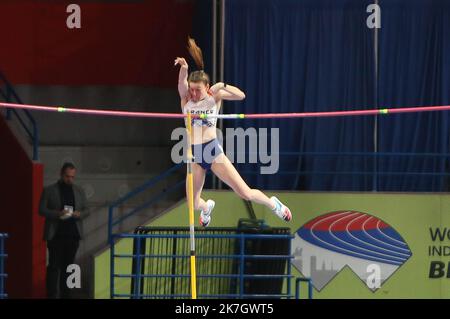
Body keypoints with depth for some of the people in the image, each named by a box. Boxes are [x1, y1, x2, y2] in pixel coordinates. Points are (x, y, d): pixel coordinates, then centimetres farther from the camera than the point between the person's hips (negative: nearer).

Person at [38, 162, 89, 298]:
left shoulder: (79, 191, 13)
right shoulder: (49, 190, 3)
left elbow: (86, 210, 15)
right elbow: (42, 210, -1)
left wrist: (80, 214, -8)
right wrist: (57, 214, -17)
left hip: (73, 234, 3)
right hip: (55, 235, -3)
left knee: (68, 266, 5)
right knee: (54, 266, -6)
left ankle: (65, 294, 9)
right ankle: (51, 295, -5)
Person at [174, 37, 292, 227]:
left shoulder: (214, 96, -1)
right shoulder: (186, 98, -2)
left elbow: (241, 95, -10)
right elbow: (182, 83, -23)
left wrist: (222, 86, -25)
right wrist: (183, 69, -43)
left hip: (214, 152, -2)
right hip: (194, 156, 2)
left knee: (245, 193, -5)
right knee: (194, 205, 7)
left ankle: (273, 204, 26)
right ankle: (207, 207, 46)